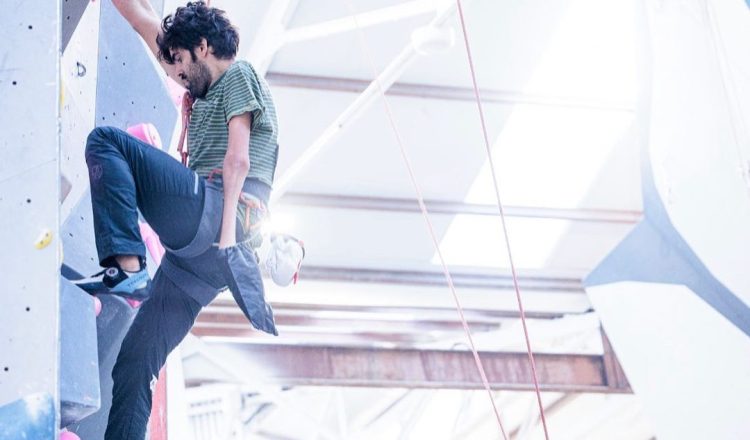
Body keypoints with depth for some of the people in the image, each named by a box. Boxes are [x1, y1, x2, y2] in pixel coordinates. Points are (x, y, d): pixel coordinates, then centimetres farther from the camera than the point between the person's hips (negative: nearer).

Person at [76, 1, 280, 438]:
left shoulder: (239, 75, 8)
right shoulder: (208, 89, 33)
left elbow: (238, 160, -7)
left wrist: (227, 232, -15)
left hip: (218, 217, -9)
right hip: (198, 241, 9)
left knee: (106, 140, -16)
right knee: (137, 357, 5)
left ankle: (127, 264, -27)